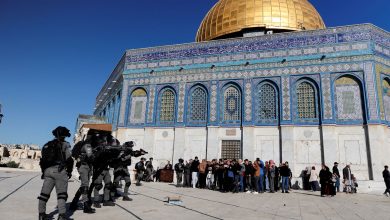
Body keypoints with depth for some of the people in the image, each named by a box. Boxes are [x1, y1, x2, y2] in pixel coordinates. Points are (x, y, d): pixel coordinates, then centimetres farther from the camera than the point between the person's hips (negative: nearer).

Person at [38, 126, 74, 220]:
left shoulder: (47, 145, 19)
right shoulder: (65, 144, 0)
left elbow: (43, 160, 18)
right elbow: (69, 159, -8)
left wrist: (44, 172, 23)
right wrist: (69, 171, 3)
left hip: (47, 171, 6)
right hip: (59, 170, -6)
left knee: (45, 193, 12)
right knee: (61, 193, -3)